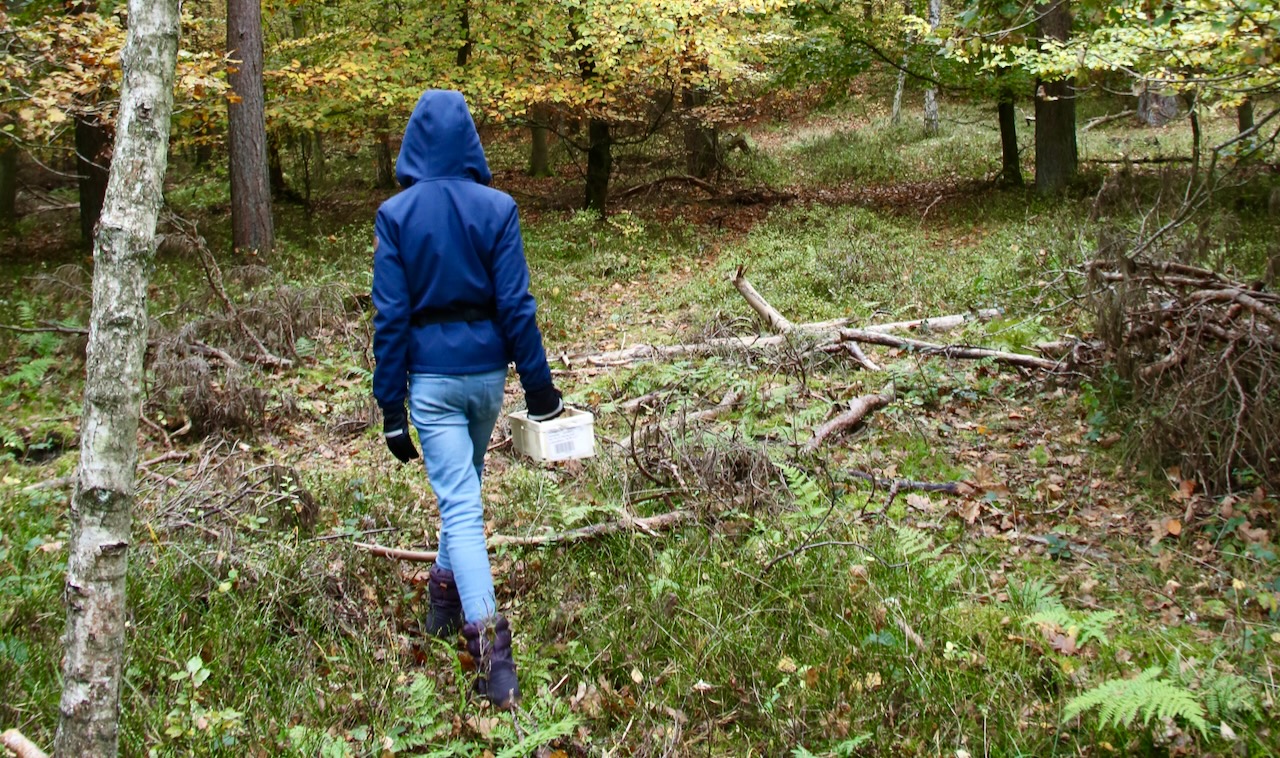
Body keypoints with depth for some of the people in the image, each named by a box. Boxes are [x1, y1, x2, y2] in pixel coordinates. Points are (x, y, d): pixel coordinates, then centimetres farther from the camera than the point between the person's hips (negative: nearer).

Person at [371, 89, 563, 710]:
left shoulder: (396, 214, -6)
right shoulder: (496, 208, -5)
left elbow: (390, 315, -7)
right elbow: (516, 304, -7)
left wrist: (391, 408, -3)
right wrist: (537, 382, 0)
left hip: (430, 375, -2)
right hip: (485, 368, 2)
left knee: (460, 504, -3)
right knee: (464, 486, 24)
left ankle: (487, 634, -15)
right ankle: (449, 594, 39)